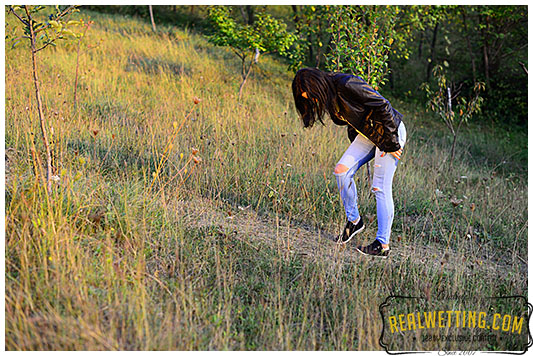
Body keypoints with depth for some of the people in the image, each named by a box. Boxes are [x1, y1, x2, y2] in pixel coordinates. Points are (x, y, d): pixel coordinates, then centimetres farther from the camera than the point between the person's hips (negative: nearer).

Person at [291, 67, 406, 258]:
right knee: (341, 171, -4)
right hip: (366, 134, 8)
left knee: (381, 188, -8)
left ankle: (383, 245, -3)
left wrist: (391, 144, -21)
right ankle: (353, 220, 12)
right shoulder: (328, 95, 1)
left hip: (390, 131, -8)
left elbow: (383, 106, -25)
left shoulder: (346, 85, -26)